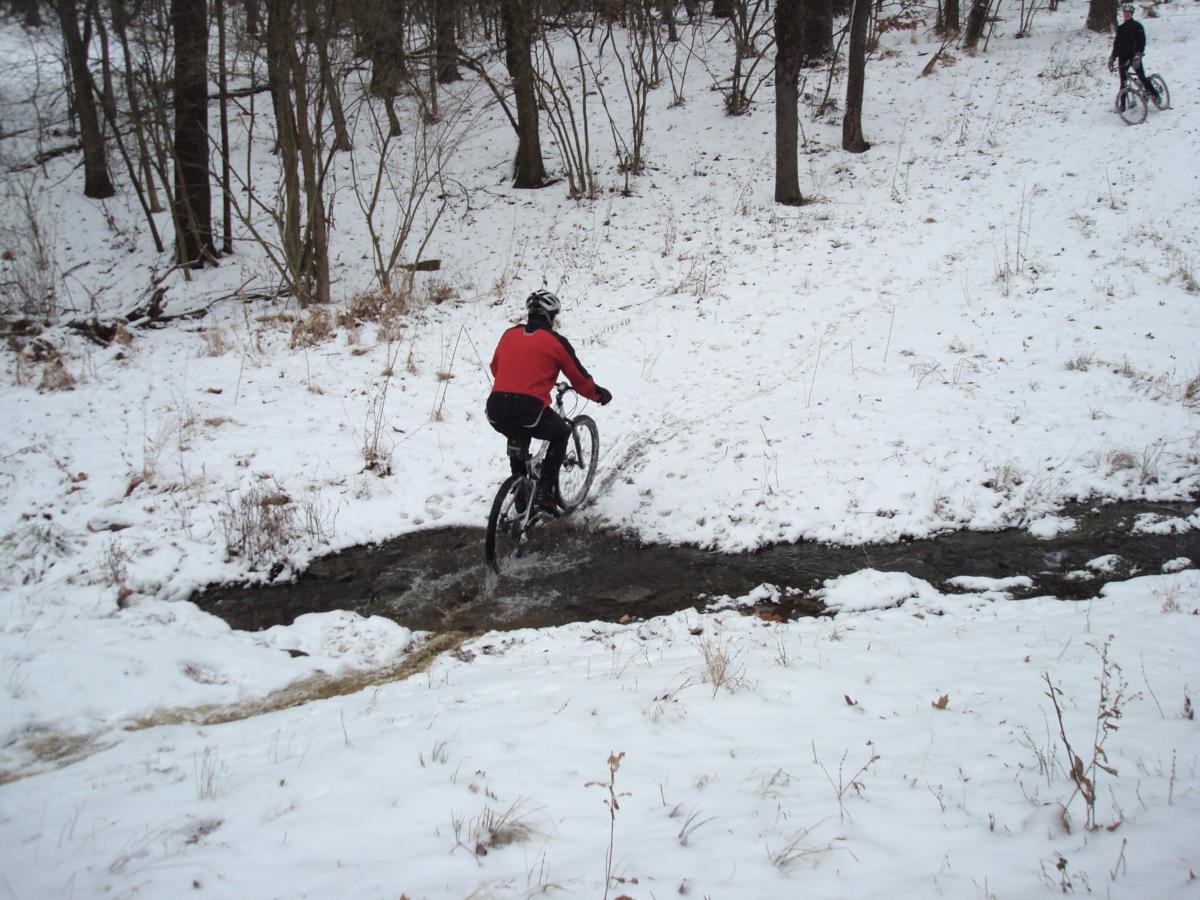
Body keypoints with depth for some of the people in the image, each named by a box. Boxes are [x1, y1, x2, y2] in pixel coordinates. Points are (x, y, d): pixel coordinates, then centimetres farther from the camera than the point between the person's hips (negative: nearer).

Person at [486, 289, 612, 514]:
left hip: (496, 411, 5)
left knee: (519, 440, 37)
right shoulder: (556, 341, 5)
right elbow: (579, 378, 13)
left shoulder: (509, 335, 17)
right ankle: (545, 491, 11)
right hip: (529, 410, -5)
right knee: (561, 434, 25)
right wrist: (599, 395, 32)